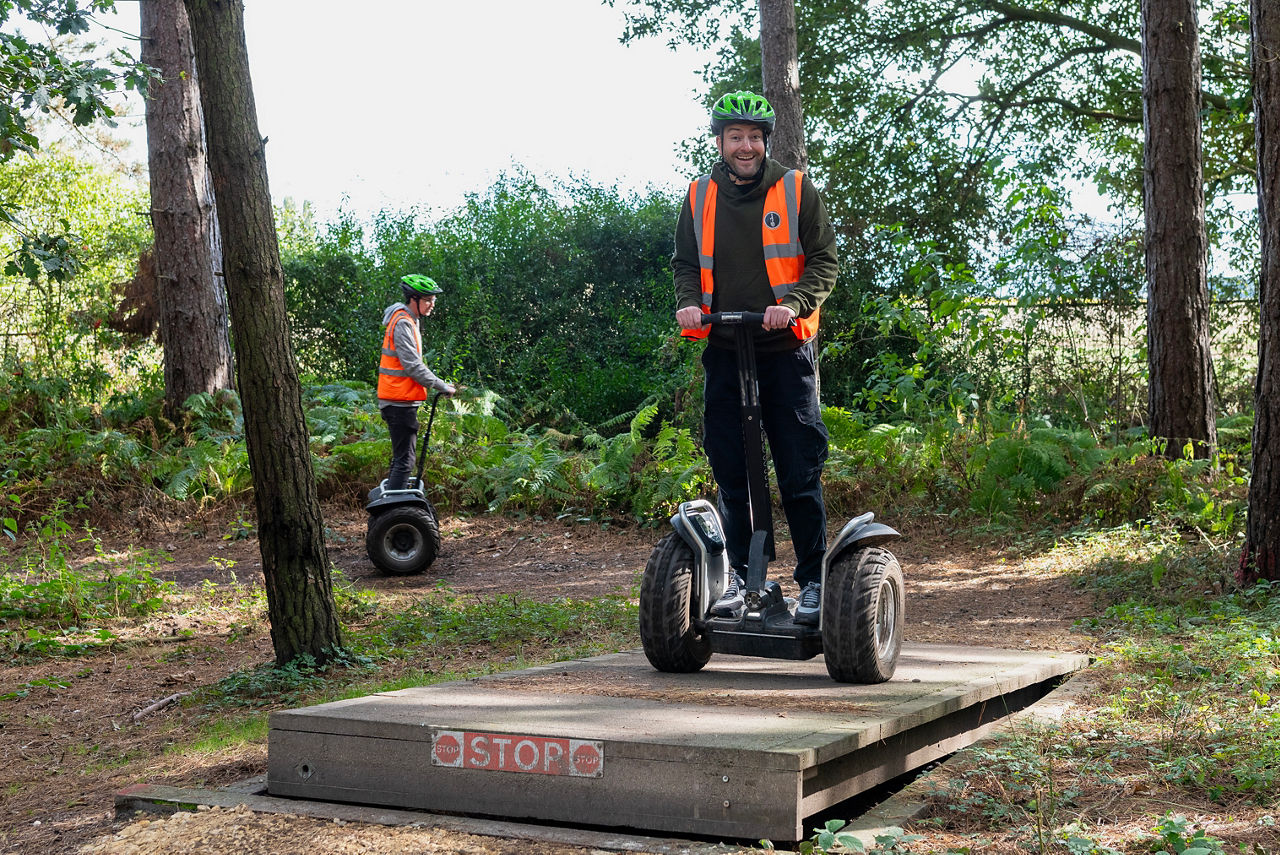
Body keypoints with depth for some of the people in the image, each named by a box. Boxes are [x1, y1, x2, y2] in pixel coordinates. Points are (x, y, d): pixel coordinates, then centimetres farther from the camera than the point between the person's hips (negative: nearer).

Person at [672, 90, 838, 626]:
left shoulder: (796, 190, 3)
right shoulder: (700, 196, 11)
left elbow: (824, 261, 1)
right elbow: (685, 262, 17)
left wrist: (793, 304, -17)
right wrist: (688, 302, -4)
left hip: (785, 350, -3)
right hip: (723, 353, 3)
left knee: (799, 472, -2)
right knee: (732, 471, 6)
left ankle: (814, 580, 6)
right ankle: (743, 578, 16)